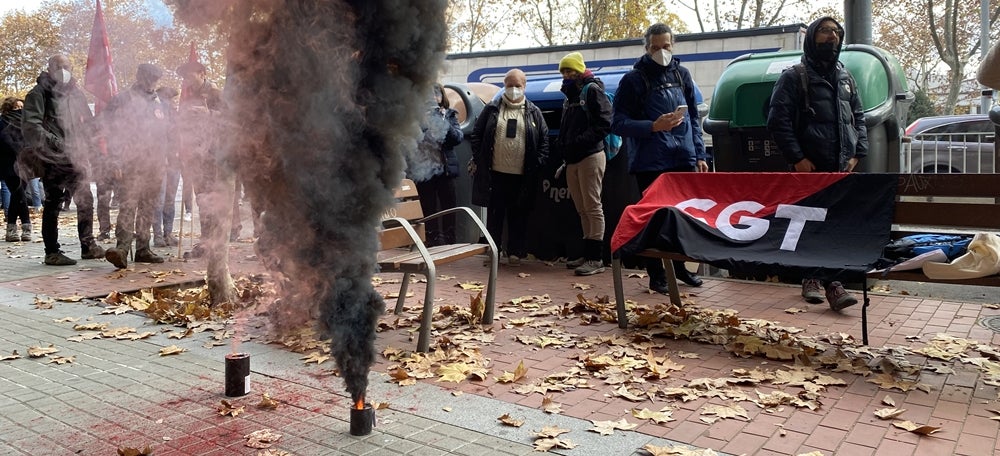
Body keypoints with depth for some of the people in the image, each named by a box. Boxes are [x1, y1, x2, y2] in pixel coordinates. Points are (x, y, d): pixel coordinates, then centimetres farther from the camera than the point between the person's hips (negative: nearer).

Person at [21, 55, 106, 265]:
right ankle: (52, 252, 5)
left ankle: (88, 245, 18)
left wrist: (87, 145, 6)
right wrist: (54, 142, -22)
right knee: (53, 203, -2)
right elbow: (30, 125, -12)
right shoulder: (39, 93, -3)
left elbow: (87, 121, 20)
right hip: (54, 159, -6)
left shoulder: (75, 92, 16)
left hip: (76, 158, 6)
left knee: (86, 200, 8)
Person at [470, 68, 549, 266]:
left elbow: (544, 139, 7)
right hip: (495, 173, 0)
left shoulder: (533, 112, 8)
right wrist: (476, 159, -1)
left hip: (522, 175, 0)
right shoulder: (492, 109, 7)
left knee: (518, 216, 6)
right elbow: (477, 134, 8)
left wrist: (538, 164, -3)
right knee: (494, 214, 7)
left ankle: (515, 252, 14)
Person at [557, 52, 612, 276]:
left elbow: (604, 124, -16)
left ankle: (596, 259, -6)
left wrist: (579, 141, -20)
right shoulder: (570, 95, 21)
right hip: (572, 160, 9)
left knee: (592, 207, -8)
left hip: (590, 156, -9)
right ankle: (587, 254, 19)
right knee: (582, 209, 12)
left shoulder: (592, 90, -6)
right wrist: (564, 145, 8)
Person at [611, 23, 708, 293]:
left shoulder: (682, 75, 11)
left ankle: (679, 266, 27)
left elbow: (693, 119, 16)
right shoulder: (634, 79, -3)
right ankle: (657, 276, 14)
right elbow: (618, 124, -7)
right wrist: (653, 126, -19)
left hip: (684, 159, 4)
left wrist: (699, 155, 10)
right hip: (650, 164, -4)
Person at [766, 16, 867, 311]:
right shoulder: (794, 77, 1)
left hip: (842, 168, 5)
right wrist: (797, 158, -13)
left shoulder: (845, 78, 19)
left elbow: (858, 118, 20)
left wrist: (857, 154, 6)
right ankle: (812, 278, 6)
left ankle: (832, 282, 4)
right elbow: (778, 121, -7)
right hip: (811, 167, -5)